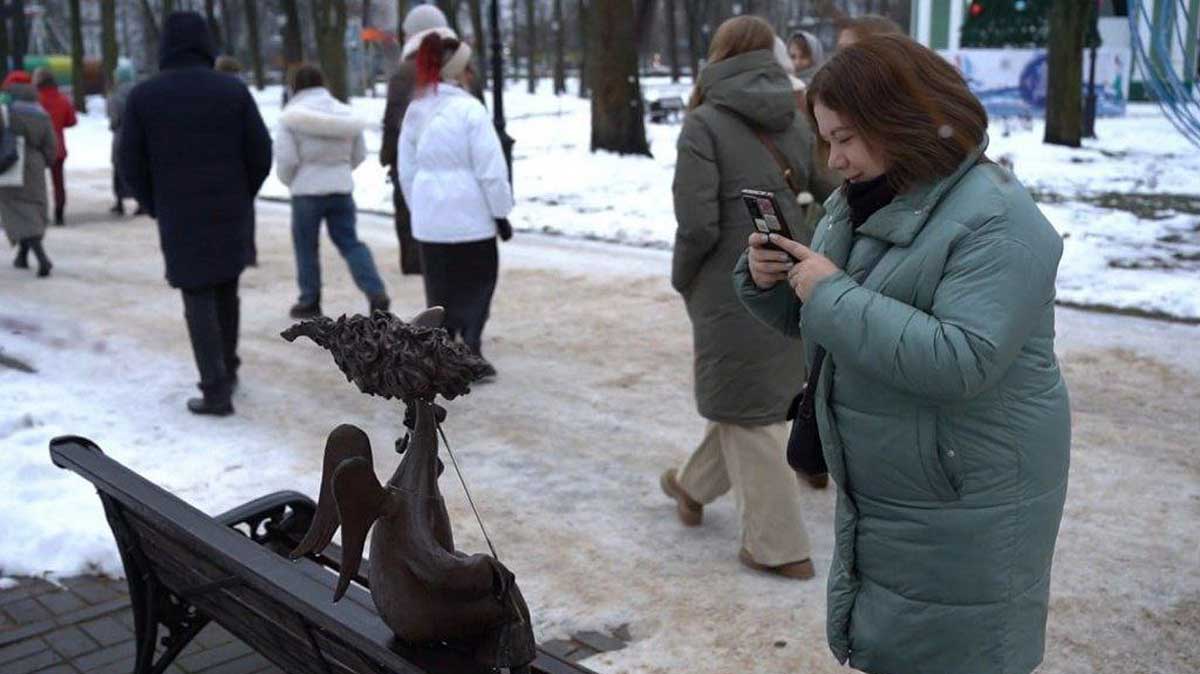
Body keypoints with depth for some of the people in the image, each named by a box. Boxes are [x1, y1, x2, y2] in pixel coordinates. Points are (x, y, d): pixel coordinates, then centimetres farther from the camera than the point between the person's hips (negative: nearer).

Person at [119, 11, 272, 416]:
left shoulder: (144, 96, -4)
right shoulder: (234, 91, -3)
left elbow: (131, 164, -3)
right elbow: (261, 155, -3)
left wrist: (155, 207, 11)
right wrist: (241, 197, 11)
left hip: (179, 216, -2)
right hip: (230, 212, 2)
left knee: (198, 299, 3)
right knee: (226, 291, 18)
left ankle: (216, 390, -3)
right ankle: (227, 369, 30)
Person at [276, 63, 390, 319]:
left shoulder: (292, 116, -10)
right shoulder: (344, 112, 5)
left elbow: (286, 159, -14)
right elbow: (359, 154, 10)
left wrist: (288, 180, 6)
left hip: (307, 190, -4)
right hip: (342, 188, 4)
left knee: (306, 246, 10)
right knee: (350, 242, 9)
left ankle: (310, 301, 17)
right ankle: (376, 293, -6)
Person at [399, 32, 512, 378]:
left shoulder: (415, 111, 8)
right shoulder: (469, 108, -13)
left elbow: (407, 169, 13)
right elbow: (490, 168, -14)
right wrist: (501, 211, -6)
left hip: (430, 216, 6)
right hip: (470, 214, -6)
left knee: (440, 285, 14)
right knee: (477, 283, 7)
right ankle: (470, 353, 4)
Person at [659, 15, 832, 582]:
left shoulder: (704, 123, -11)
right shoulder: (798, 122, 5)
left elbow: (698, 225, -17)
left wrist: (682, 279, 0)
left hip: (733, 290, -6)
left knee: (747, 413, 7)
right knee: (757, 400, 21)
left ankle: (779, 546, 12)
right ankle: (695, 487, 43)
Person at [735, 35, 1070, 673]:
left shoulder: (997, 220, -19)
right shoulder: (860, 203, 7)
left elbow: (962, 361, -31)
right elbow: (812, 320, 16)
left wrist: (833, 294, -25)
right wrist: (769, 281, -6)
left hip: (964, 514, -8)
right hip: (877, 499, 8)